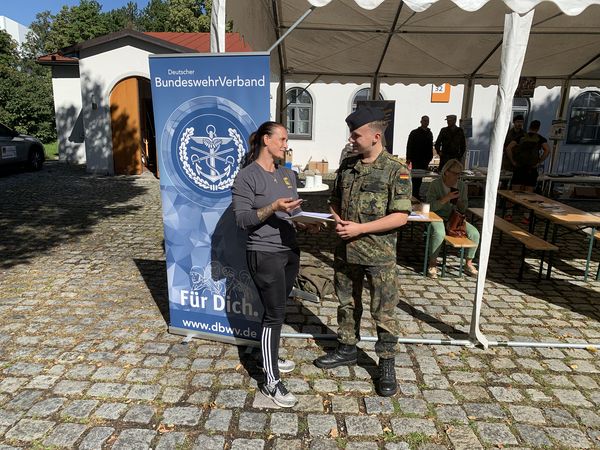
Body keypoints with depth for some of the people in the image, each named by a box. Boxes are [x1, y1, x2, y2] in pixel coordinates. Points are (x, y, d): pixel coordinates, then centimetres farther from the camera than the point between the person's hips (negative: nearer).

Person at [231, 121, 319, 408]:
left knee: (277, 309, 18)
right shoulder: (247, 176, -10)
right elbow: (242, 219, -15)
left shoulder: (287, 174, 11)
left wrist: (306, 223, -3)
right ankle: (271, 382, 9)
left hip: (289, 251, 7)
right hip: (265, 254, -7)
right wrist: (273, 207, -26)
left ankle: (269, 356, 38)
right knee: (274, 314, -3)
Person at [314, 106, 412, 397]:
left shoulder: (396, 170, -12)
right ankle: (346, 350, 38)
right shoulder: (347, 165, 5)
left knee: (384, 312, 6)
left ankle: (387, 364, 24)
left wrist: (360, 228, -21)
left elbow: (400, 216, -16)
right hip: (346, 251, 6)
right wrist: (337, 220, -5)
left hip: (379, 255, -5)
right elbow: (335, 199, 16)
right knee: (347, 304, 19)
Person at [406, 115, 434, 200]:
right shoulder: (414, 133, 1)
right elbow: (409, 146, -3)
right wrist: (408, 158, -10)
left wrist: (430, 157, 9)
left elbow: (430, 147, 17)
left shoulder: (429, 133, 14)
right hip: (416, 159, -4)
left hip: (425, 160, 4)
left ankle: (416, 194, 13)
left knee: (420, 177, 6)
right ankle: (415, 195, 0)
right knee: (416, 176, -5)